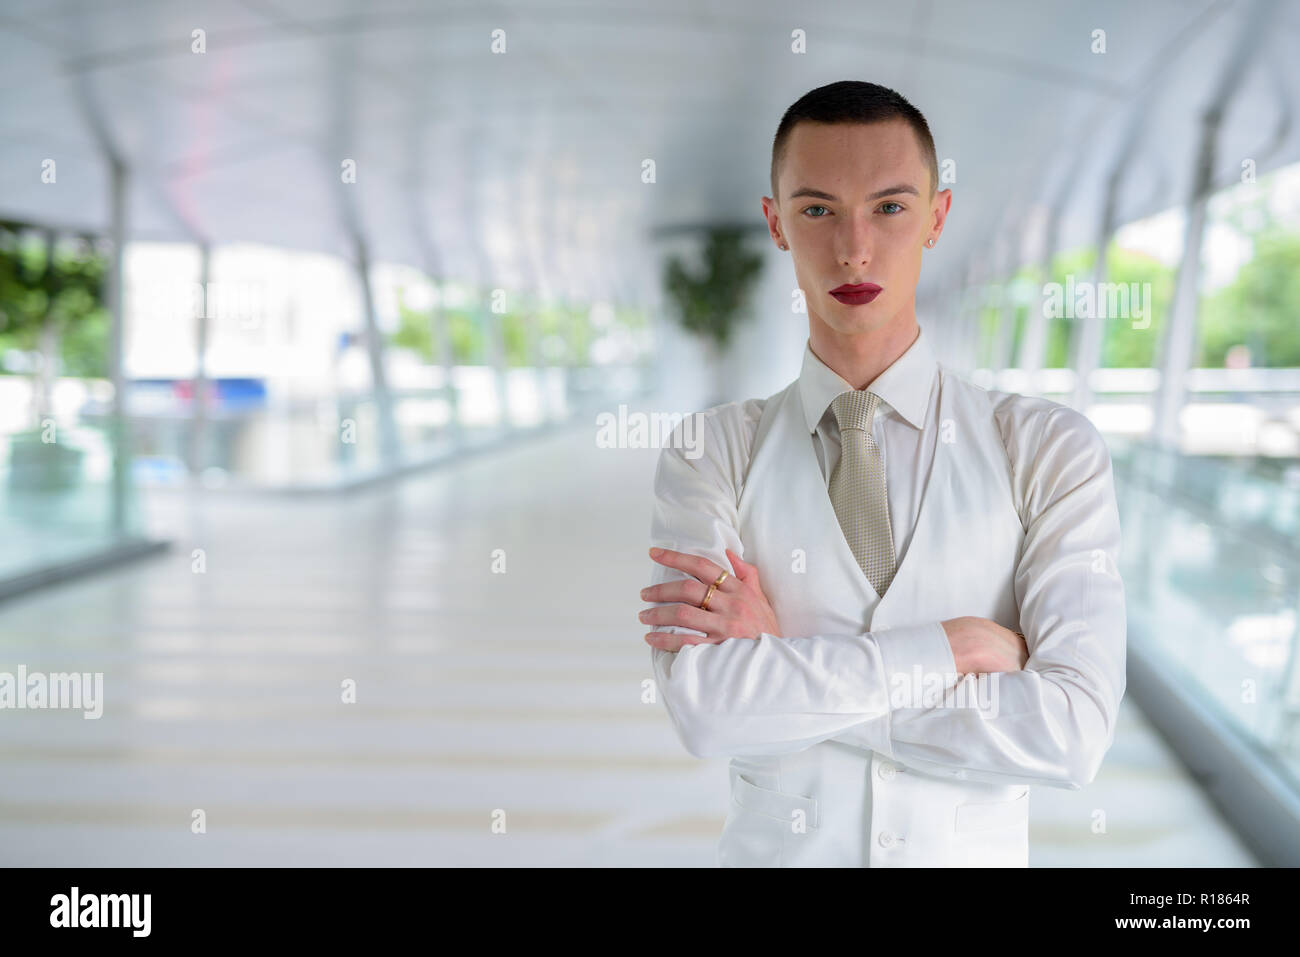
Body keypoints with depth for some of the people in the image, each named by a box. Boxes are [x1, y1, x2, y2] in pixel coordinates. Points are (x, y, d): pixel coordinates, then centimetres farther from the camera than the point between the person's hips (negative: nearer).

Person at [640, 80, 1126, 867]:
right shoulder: (712, 452, -6)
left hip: (975, 849, 0)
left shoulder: (1051, 447, -7)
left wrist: (783, 668, -18)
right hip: (773, 847, 0)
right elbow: (706, 707, -19)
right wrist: (955, 646, -19)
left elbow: (1073, 730, -19)